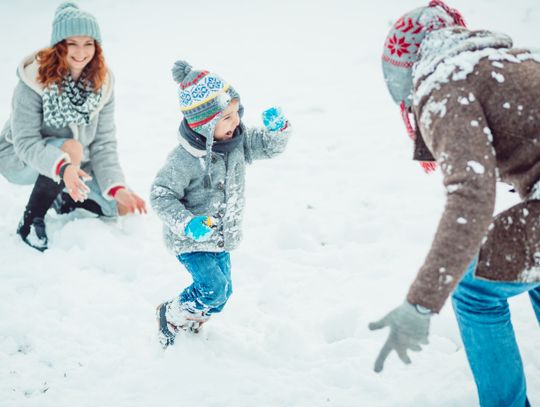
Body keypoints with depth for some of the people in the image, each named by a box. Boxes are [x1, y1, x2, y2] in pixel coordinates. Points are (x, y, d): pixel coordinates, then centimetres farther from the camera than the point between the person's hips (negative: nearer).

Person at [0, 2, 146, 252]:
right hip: (20, 161, -5)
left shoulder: (102, 83, -11)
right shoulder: (35, 79, -25)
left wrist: (117, 187, -26)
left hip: (73, 165, 5)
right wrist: (63, 166, -47)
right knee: (72, 147, -36)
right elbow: (25, 142, -28)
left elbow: (103, 144, -12)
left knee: (123, 206, -7)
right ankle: (30, 222, -17)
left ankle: (66, 199, 20)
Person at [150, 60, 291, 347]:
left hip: (222, 237, 7)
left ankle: (190, 324, 40)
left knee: (222, 293, 13)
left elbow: (270, 146, 4)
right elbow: (160, 196, -21)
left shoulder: (238, 140, -7)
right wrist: (187, 224, -34)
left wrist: (277, 128, -19)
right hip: (191, 241, -7)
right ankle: (170, 316, 10)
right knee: (213, 288, -17)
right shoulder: (183, 160, -27)